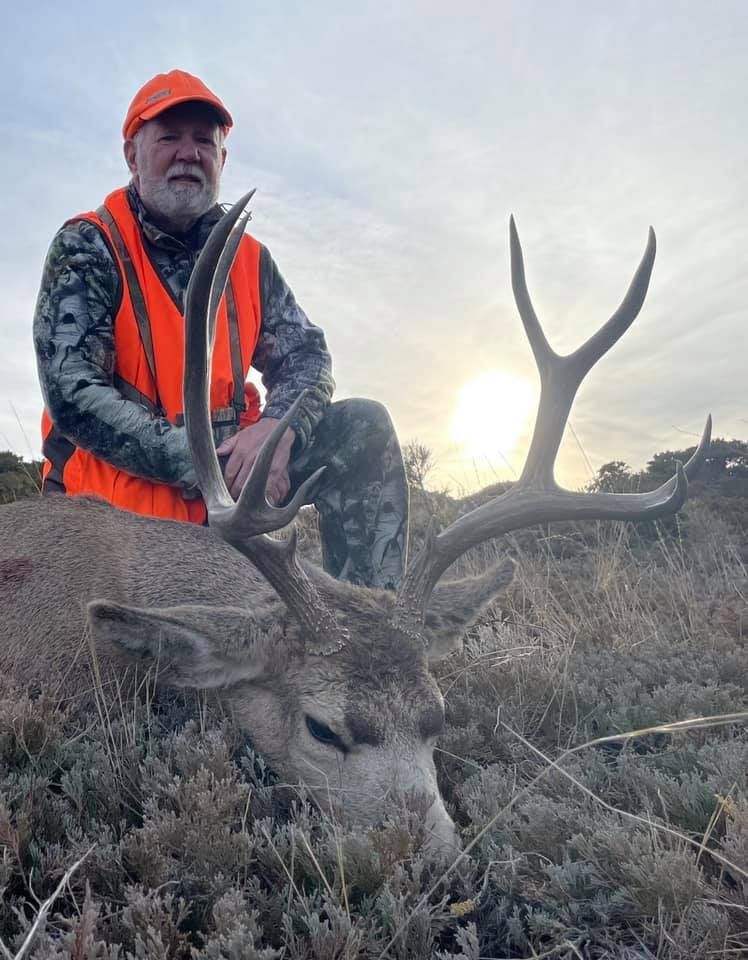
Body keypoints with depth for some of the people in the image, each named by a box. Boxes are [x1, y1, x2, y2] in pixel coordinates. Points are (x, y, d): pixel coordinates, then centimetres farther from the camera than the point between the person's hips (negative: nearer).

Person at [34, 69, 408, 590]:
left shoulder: (248, 259, 8)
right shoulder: (87, 248, -7)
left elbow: (307, 357, 4)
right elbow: (74, 396, -17)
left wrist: (276, 426, -20)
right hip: (123, 492, -4)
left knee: (363, 427, -10)